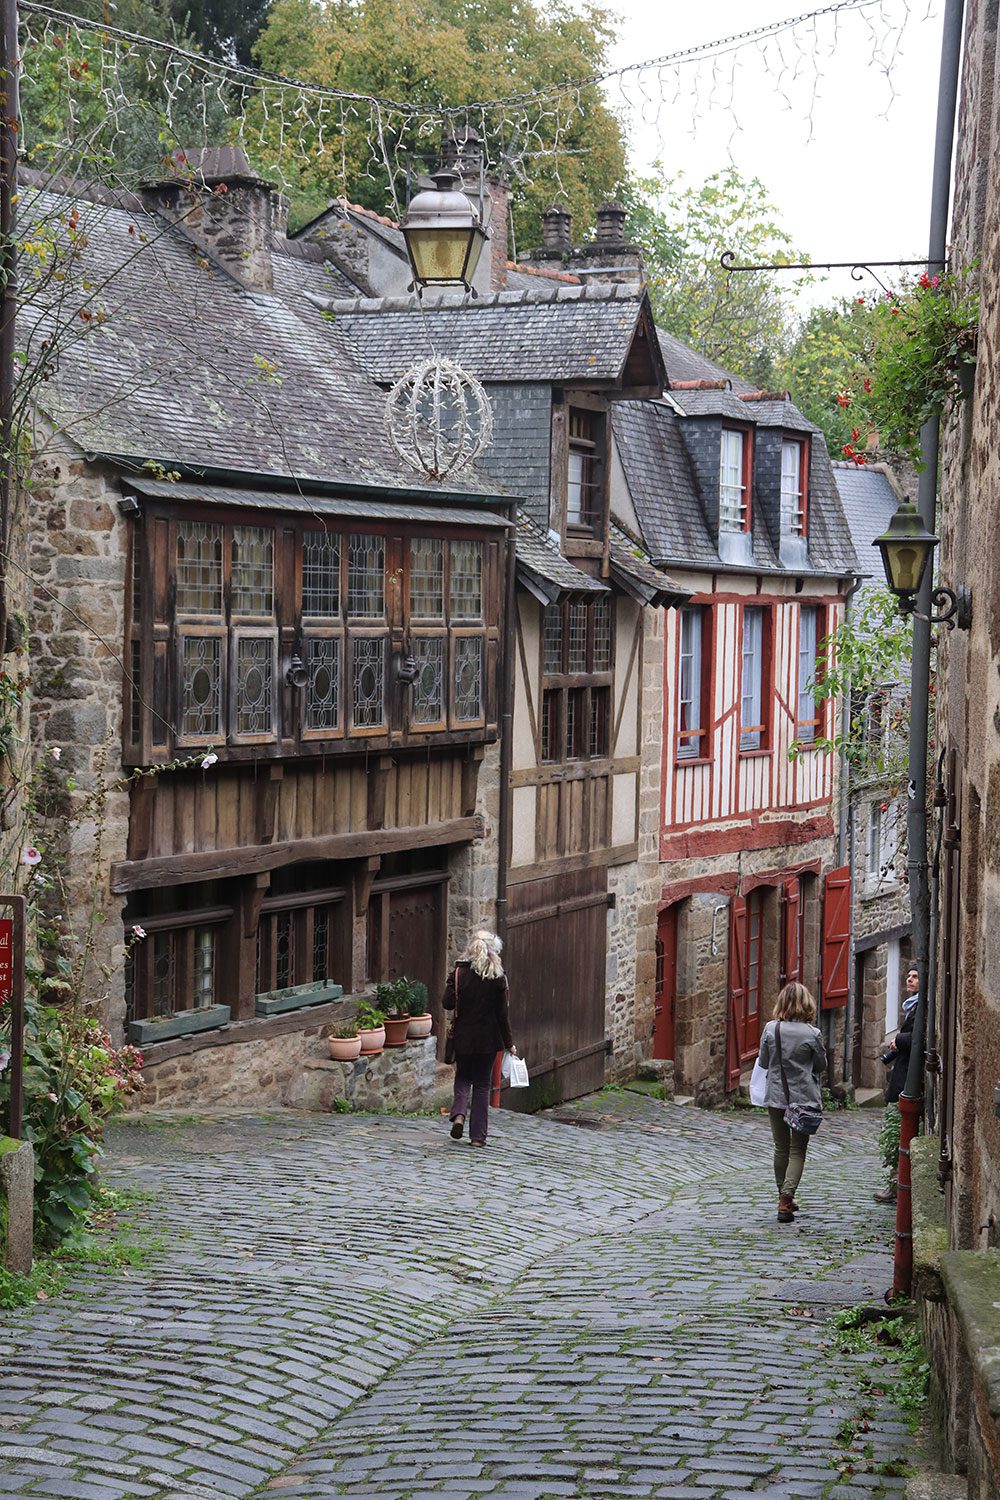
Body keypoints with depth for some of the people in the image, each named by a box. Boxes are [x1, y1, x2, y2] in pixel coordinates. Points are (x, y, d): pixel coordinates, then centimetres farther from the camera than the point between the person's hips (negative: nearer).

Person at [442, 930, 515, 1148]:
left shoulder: (459, 973, -7)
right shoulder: (498, 977, -7)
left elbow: (447, 1003, -11)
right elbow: (502, 1013, -4)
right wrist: (509, 1043, 3)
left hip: (463, 1036, 0)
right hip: (488, 1039, 0)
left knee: (463, 1077, 20)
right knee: (482, 1084, 10)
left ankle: (459, 1113, -7)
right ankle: (478, 1135, 8)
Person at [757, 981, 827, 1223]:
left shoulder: (770, 1029, -7)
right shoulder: (812, 1034, -12)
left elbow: (763, 1062, 1)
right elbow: (821, 1065, 0)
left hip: (776, 1096, 2)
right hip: (804, 1098, -2)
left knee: (781, 1148, 16)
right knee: (797, 1150, 4)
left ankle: (785, 1199, 26)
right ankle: (786, 1199, -11)